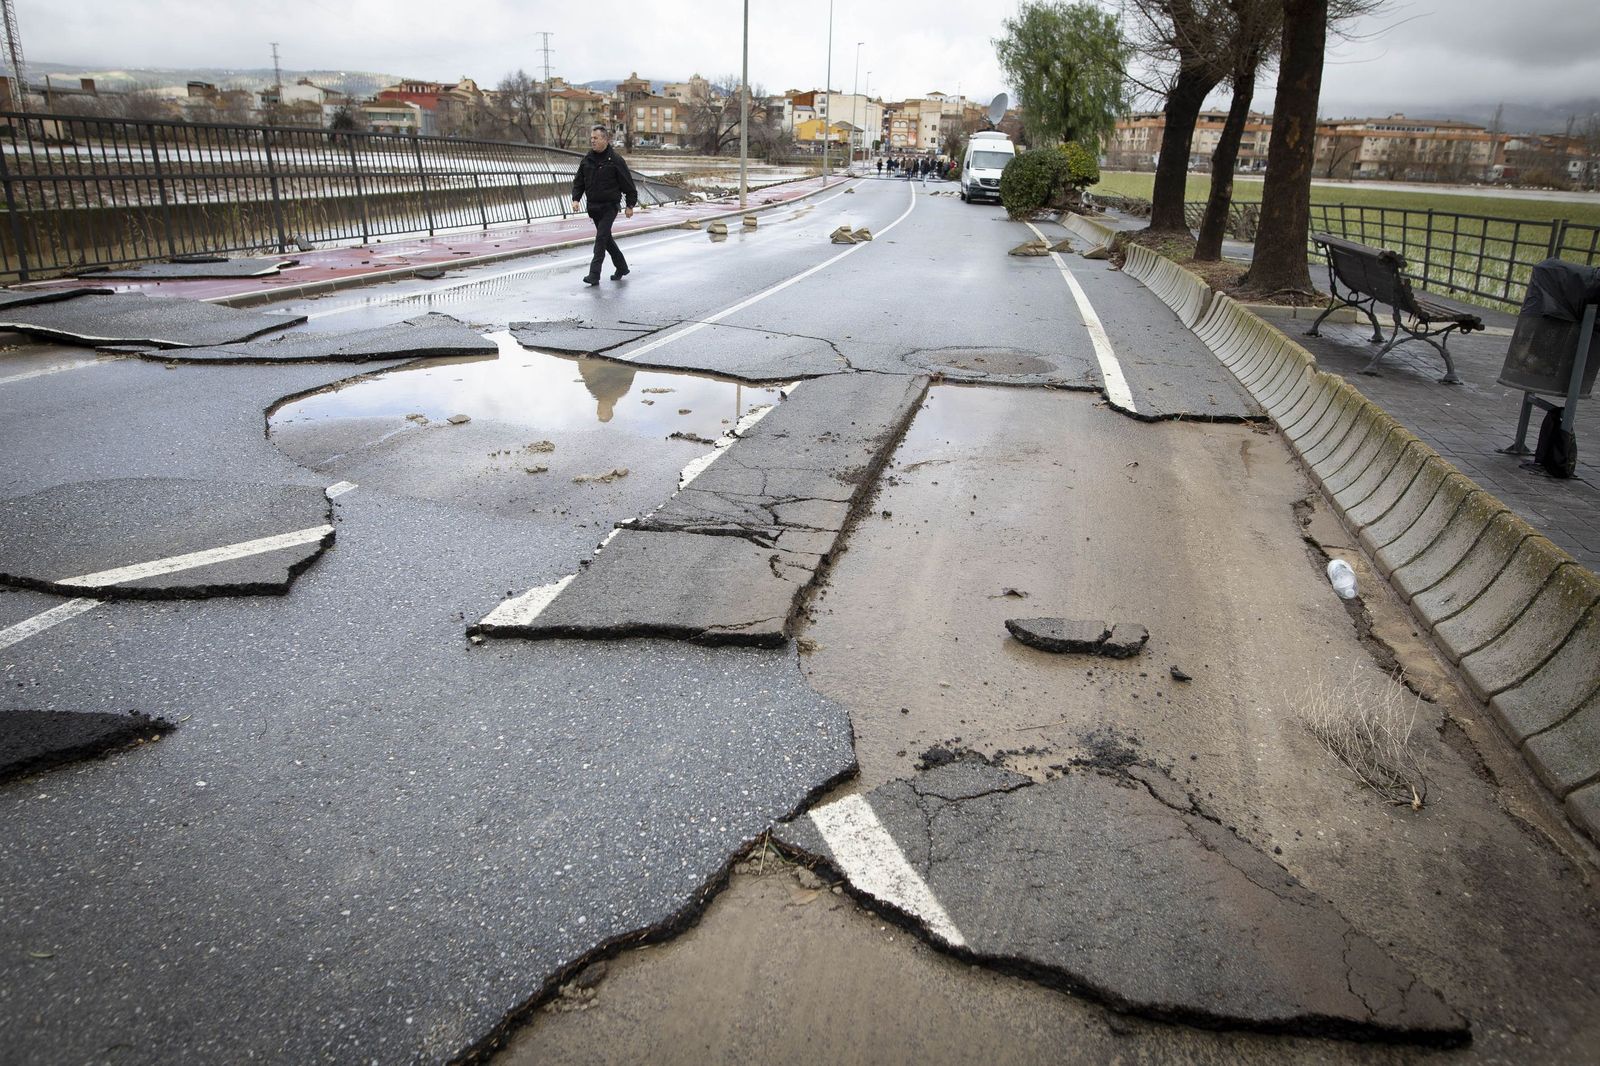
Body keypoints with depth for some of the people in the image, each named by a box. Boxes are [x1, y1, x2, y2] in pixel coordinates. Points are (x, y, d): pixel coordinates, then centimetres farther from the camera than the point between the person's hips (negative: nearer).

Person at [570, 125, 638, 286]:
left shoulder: (615, 160, -8)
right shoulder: (587, 160, 6)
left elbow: (628, 183, -4)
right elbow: (578, 181, 12)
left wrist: (630, 205, -4)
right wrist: (575, 198, -3)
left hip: (610, 206, -6)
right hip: (593, 206, 6)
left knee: (601, 238, -14)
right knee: (606, 238, 14)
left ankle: (594, 274, -16)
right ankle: (621, 267, 30)